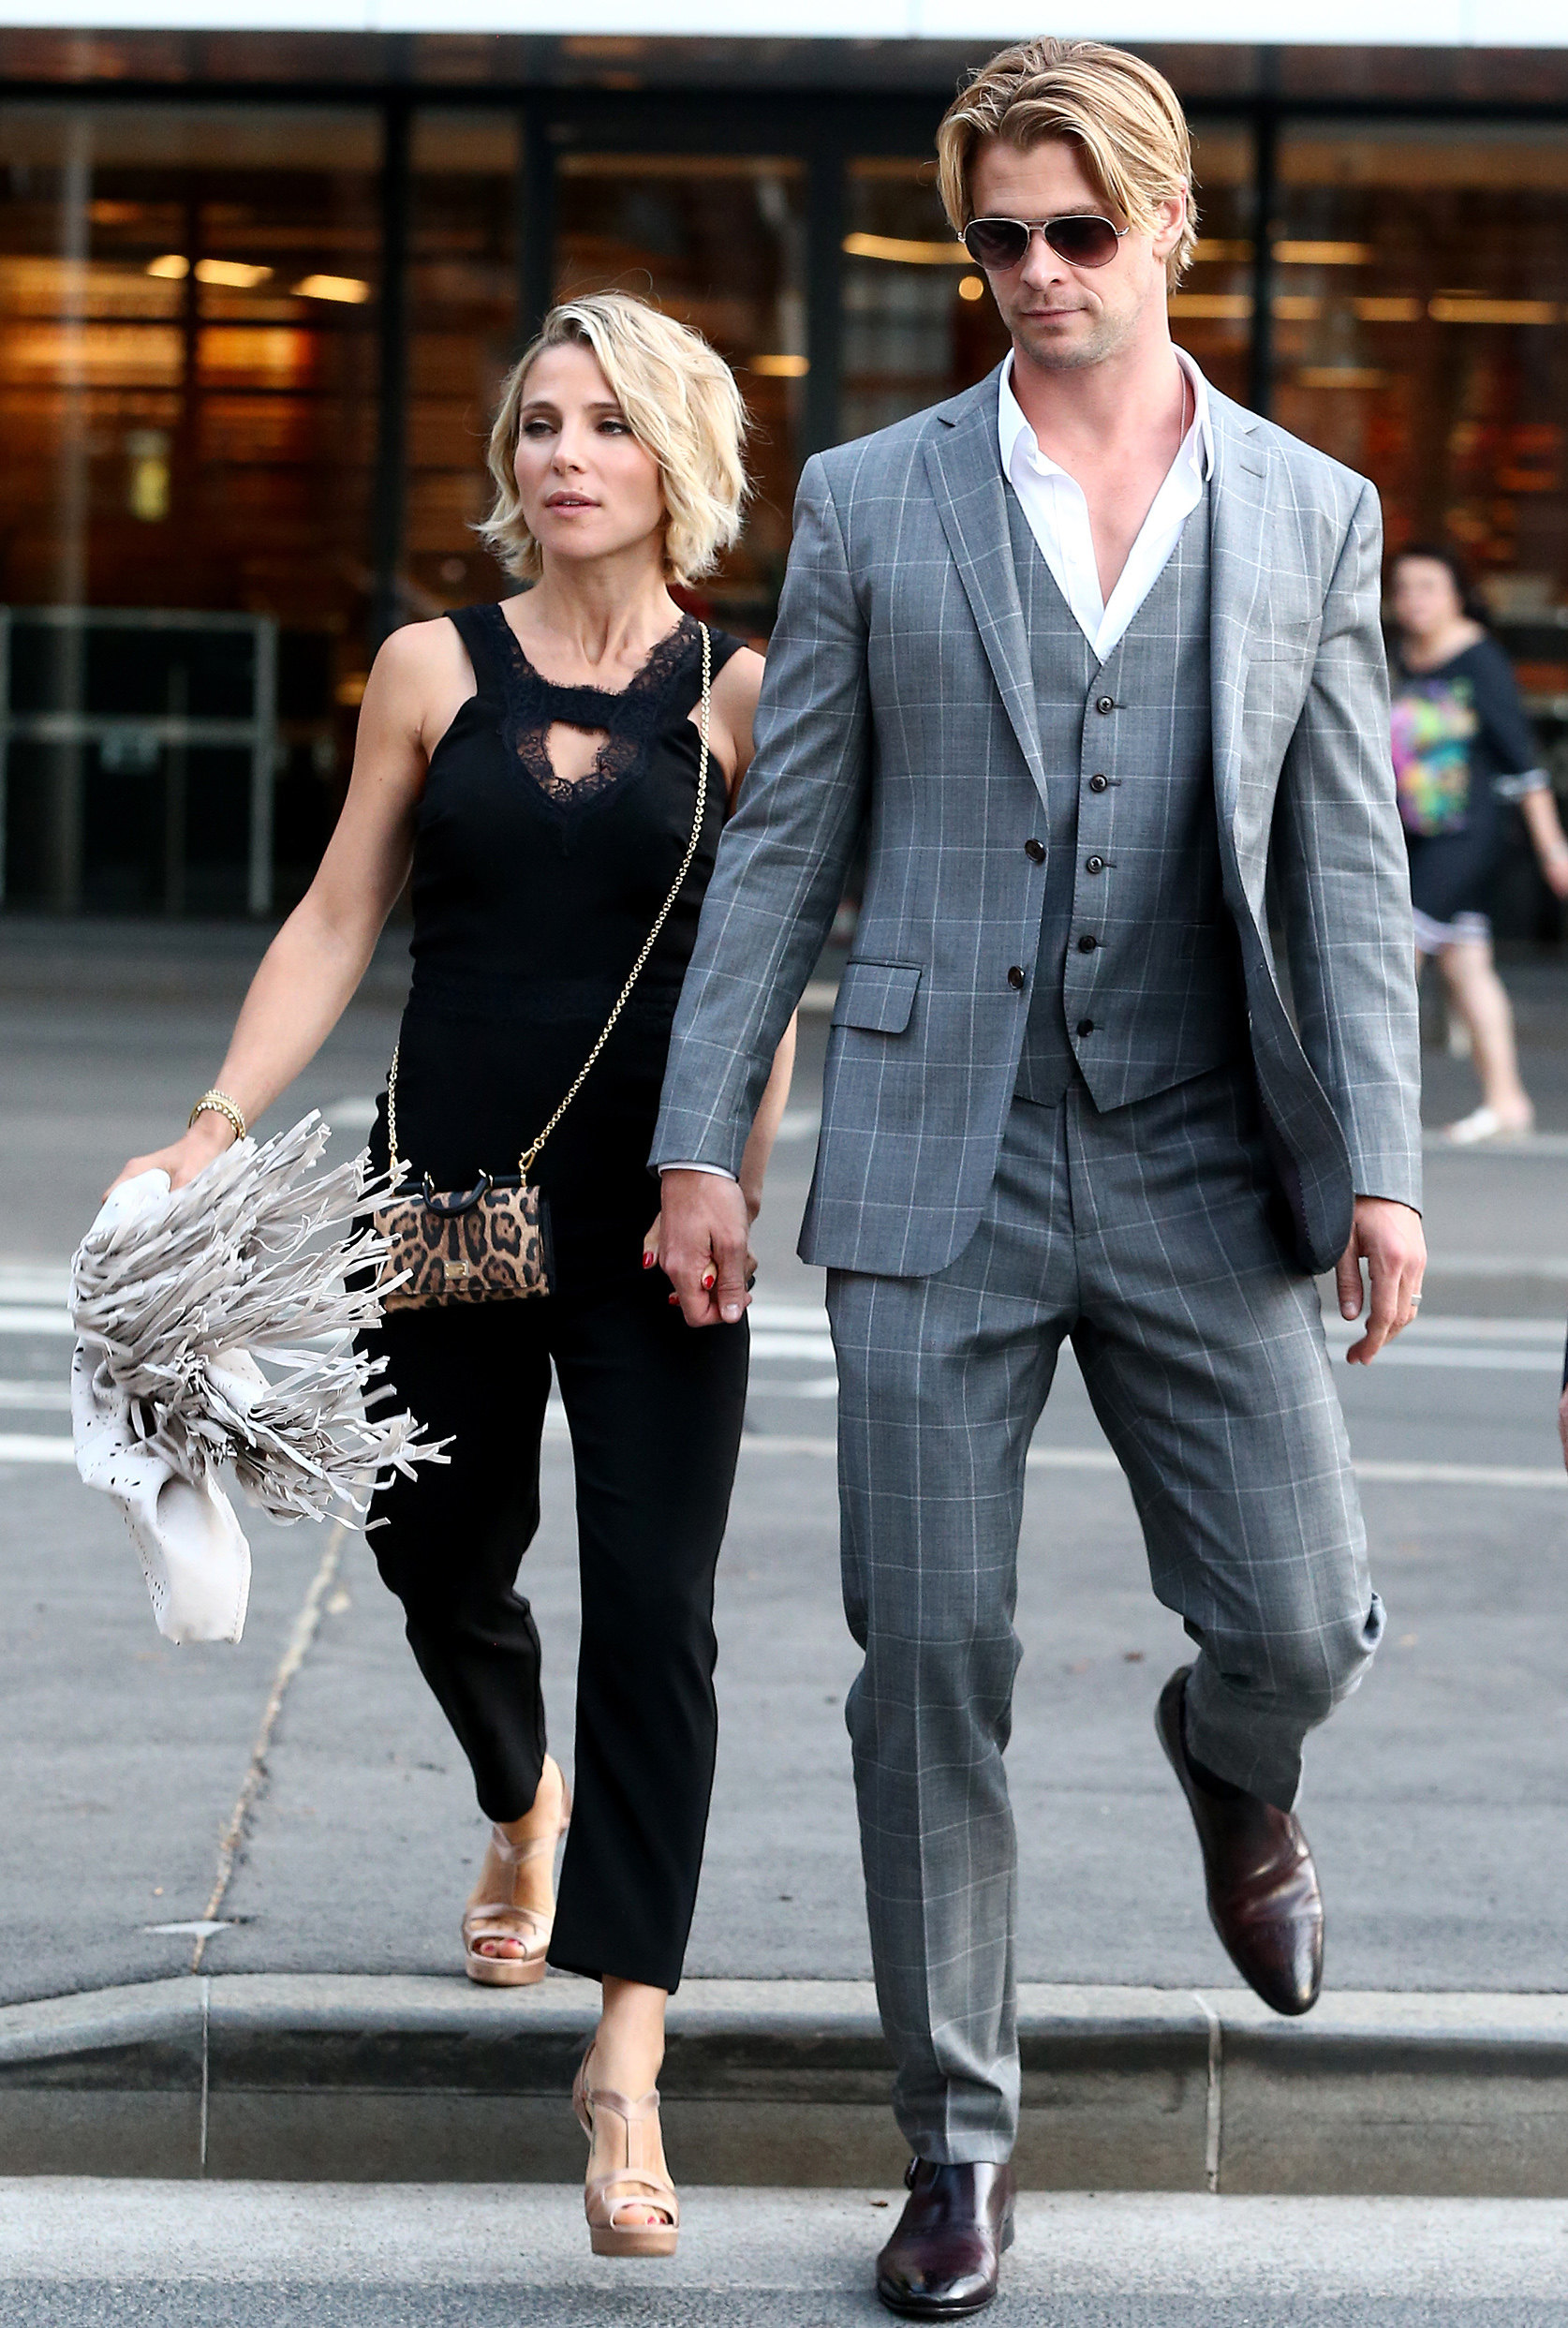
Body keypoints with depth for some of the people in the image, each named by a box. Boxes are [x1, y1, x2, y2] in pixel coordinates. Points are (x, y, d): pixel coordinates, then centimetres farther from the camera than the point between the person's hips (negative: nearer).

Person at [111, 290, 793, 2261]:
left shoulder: (740, 694, 0)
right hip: (447, 1188, 3)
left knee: (650, 1612, -9)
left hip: (649, 1209, -2)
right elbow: (335, 926, 6)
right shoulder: (432, 672, 4)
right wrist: (214, 1132, -4)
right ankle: (524, 1811, 49)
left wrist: (730, 1178, -15)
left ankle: (627, 2060, -9)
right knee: (439, 1557, 15)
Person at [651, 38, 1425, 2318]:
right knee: (930, 1663, 0)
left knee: (1301, 1622, -5)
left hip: (1198, 1171, 1)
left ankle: (1228, 1768, 34)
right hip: (937, 1168, -1)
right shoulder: (870, 504, 4)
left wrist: (1379, 1166, -5)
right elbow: (783, 844, 5)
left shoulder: (1312, 516, 6)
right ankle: (959, 2133, 14)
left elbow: (1350, 868, 4)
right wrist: (701, 1142, 0)